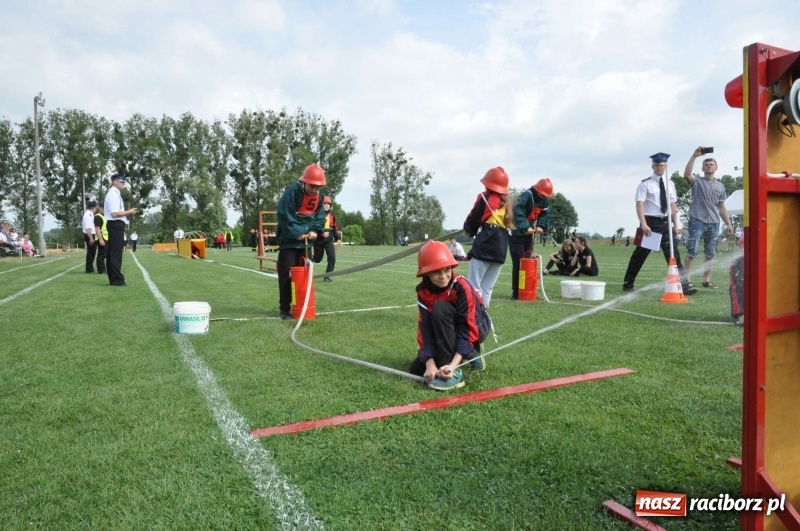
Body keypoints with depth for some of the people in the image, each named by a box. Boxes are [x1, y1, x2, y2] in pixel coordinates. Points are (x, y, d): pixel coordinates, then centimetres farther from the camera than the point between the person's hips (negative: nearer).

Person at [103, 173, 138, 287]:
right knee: (116, 253, -9)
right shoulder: (114, 194, -13)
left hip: (115, 225, 11)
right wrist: (129, 212, -14)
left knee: (112, 252, 12)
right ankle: (117, 280, -8)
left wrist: (128, 212, 11)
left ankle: (113, 279, 19)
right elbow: (115, 213, -22)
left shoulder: (114, 193, 19)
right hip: (116, 225, -11)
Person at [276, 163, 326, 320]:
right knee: (286, 274, -7)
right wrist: (296, 234, -24)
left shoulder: (319, 195, 4)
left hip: (306, 240, 7)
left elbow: (320, 215, 7)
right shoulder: (292, 191, -18)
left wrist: (315, 230, -12)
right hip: (289, 240, -7)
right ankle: (285, 309, 2)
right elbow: (284, 214, -21)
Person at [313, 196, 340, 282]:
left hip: (329, 240, 4)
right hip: (319, 240, -3)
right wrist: (322, 233, -34)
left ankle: (327, 276, -3)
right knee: (317, 259, 11)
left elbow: (334, 227, 17)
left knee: (332, 257, -13)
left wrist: (337, 238, 13)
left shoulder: (331, 215, 9)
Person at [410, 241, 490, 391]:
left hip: (476, 327, -6)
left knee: (440, 308, -33)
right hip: (448, 331, 6)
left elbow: (467, 328, -31)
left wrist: (454, 365, -41)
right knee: (417, 370, -6)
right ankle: (471, 354, 12)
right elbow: (425, 329, -19)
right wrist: (430, 364, -32)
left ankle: (455, 373, -30)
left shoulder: (462, 287, -28)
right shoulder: (423, 291, -14)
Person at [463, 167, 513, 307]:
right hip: (501, 249, 7)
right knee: (487, 288, 10)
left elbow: (473, 219, -1)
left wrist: (468, 229, 21)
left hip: (485, 246, -7)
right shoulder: (507, 201, 19)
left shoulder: (485, 197, -1)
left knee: (474, 285, -7)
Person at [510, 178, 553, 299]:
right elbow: (518, 212, -33)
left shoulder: (545, 201, 3)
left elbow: (546, 214, 3)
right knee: (518, 262, -8)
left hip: (529, 234, 8)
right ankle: (516, 292, -3)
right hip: (517, 233, -8)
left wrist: (541, 226, -16)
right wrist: (526, 227, -39)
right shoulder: (526, 195, -22)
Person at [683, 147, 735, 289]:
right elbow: (686, 174, -17)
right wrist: (694, 156, -21)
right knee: (692, 252, -9)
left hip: (714, 223, 5)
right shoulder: (697, 181, 6)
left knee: (710, 254, 7)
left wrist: (728, 224, 11)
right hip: (697, 221, -5)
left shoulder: (720, 186, 17)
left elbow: (722, 207, 18)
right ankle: (687, 279, -7)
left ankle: (706, 280, 14)